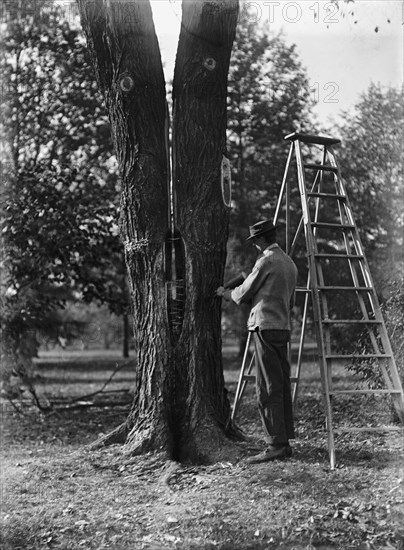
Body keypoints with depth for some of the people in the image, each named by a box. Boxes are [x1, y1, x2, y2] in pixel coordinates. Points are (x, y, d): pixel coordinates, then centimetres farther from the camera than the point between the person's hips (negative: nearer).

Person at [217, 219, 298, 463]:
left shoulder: (267, 261, -10)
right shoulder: (290, 263, 16)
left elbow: (243, 294, -4)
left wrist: (226, 293, 17)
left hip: (266, 327, -9)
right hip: (283, 327, 9)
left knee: (268, 388, -8)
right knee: (282, 386, 9)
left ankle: (277, 444, -10)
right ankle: (285, 442, 13)